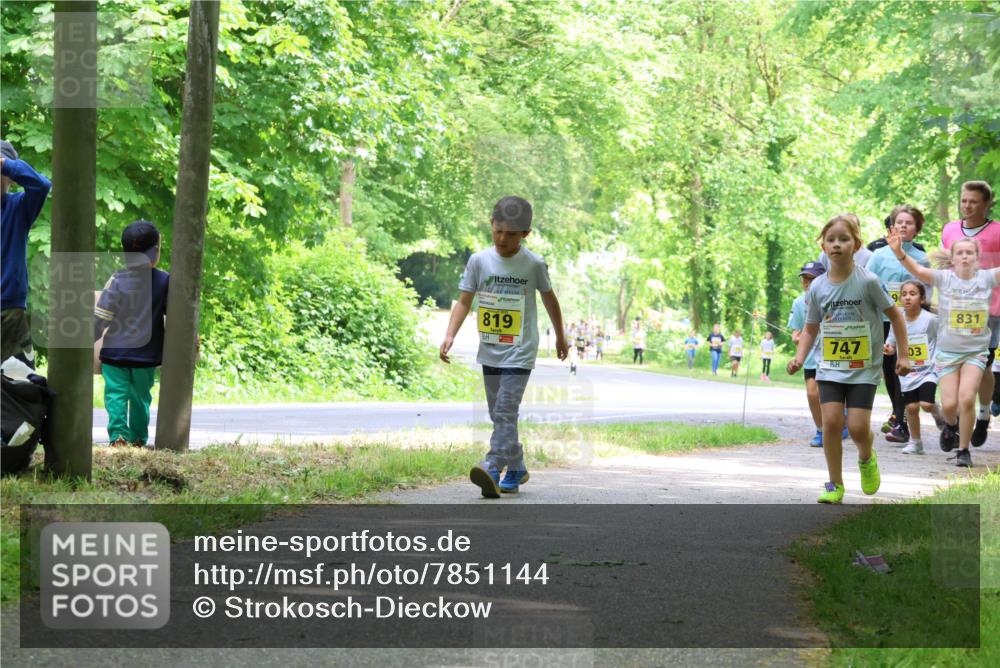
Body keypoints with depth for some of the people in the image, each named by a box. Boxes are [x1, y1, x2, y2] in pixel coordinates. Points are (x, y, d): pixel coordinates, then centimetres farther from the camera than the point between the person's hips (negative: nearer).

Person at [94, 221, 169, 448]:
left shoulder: (117, 280, -9)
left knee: (116, 394, 1)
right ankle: (139, 438, 18)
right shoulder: (165, 281, -6)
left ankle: (118, 433, -16)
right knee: (140, 397, 15)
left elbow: (100, 317, -8)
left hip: (115, 352, -2)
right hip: (147, 354, 2)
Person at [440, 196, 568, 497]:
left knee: (505, 411, -17)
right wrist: (450, 336, -14)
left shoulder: (533, 264, -5)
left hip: (520, 352, -4)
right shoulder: (479, 261, -1)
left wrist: (560, 337, 20)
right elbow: (464, 301, 0)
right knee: (499, 414, 13)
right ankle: (516, 469, 27)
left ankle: (492, 469, -27)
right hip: (490, 351, 4)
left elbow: (548, 297, 10)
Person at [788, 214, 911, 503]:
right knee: (831, 421, -11)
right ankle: (835, 485, 3)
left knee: (858, 427, -12)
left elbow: (895, 315, -1)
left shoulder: (868, 281, -11)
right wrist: (800, 357, -4)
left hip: (864, 368, -3)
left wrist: (903, 355, -2)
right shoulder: (818, 287, -1)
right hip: (829, 368, 3)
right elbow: (811, 328, 11)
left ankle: (866, 458, 24)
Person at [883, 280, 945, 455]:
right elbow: (892, 345, 7)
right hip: (907, 373, 3)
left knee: (926, 404, -17)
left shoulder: (930, 319, -12)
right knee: (911, 406, 3)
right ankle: (915, 442, 20)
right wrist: (888, 349, -15)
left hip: (928, 370, -3)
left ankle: (938, 412, 19)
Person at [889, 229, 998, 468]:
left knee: (966, 399, -16)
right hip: (947, 351, 0)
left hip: (975, 351, 0)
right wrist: (898, 252, -40)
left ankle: (964, 450, 1)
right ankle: (950, 425, 35)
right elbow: (918, 271, -21)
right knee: (949, 404, -2)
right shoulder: (944, 278, -7)